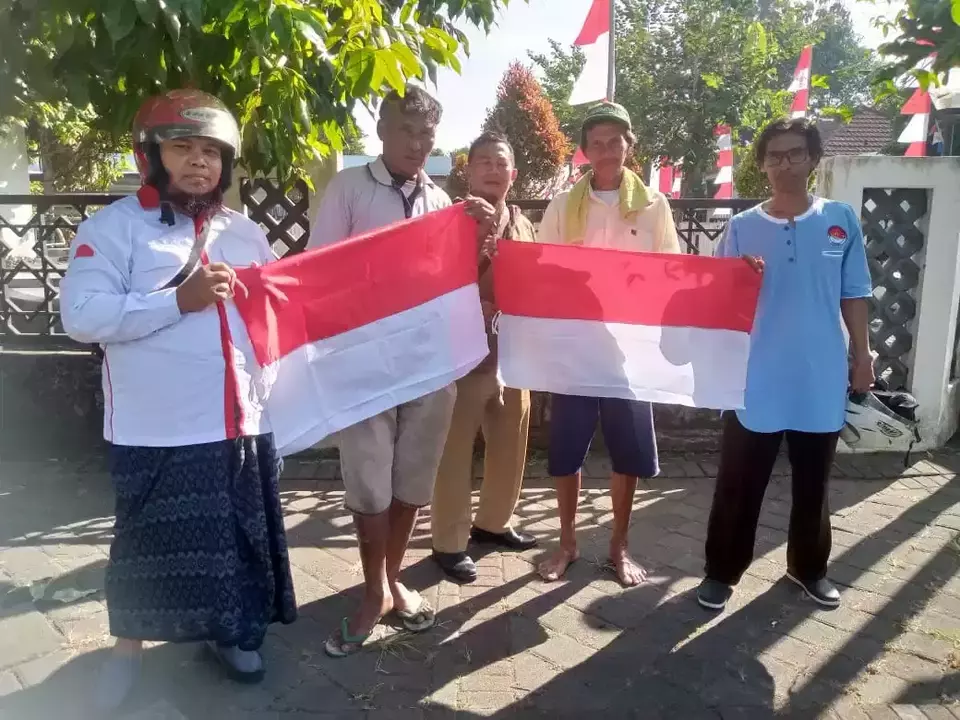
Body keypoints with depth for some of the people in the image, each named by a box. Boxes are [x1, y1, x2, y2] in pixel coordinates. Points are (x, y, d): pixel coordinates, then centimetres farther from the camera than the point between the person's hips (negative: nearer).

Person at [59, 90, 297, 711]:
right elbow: (81, 316, -16)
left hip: (241, 422, 5)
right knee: (150, 543, 11)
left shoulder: (246, 233, 13)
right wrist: (178, 300, -20)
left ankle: (229, 631, 38)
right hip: (156, 430, -4)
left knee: (241, 538, 16)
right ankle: (129, 644, 35)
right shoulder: (115, 227, -5)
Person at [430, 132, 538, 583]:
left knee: (510, 444, 16)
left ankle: (493, 522, 36)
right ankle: (449, 543, 17)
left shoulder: (523, 226, 12)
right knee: (454, 452, 3)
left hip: (513, 352, 7)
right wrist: (477, 309, -24)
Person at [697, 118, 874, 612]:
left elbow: (853, 295, 7)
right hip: (757, 381, -1)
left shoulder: (841, 220, 3)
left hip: (821, 381, 2)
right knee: (739, 486, 5)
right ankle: (723, 571, 21)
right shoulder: (742, 228, 0)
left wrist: (862, 355, 4)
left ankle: (808, 566, 36)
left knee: (813, 484, 17)